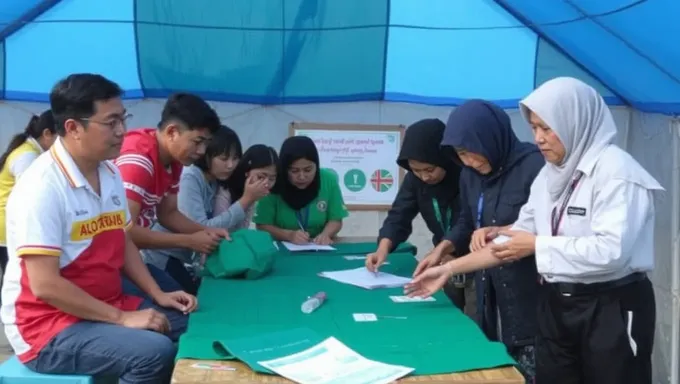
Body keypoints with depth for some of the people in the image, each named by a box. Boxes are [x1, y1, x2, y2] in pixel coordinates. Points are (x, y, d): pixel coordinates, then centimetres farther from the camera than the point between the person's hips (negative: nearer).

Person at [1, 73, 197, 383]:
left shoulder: (109, 173, 4)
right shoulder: (42, 186, -21)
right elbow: (44, 285, -24)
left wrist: (158, 294, 2)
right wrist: (121, 319, -21)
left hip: (108, 306, 8)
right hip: (48, 325, -8)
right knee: (155, 352, -28)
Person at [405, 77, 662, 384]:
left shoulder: (615, 169, -15)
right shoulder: (549, 175, 9)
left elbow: (611, 249, -26)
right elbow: (517, 237, 11)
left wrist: (537, 245, -16)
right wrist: (450, 269, 6)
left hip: (612, 309, -7)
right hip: (555, 305, 7)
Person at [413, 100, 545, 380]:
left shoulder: (535, 165, -16)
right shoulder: (470, 174, 7)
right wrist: (443, 248, 5)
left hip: (529, 295, -7)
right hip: (489, 293, 7)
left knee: (527, 372, -2)